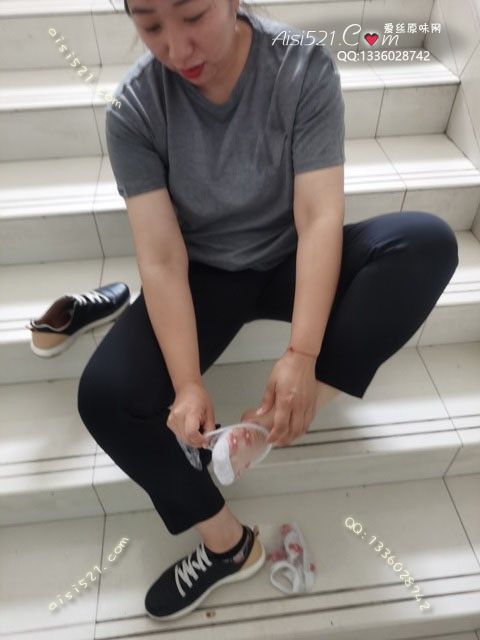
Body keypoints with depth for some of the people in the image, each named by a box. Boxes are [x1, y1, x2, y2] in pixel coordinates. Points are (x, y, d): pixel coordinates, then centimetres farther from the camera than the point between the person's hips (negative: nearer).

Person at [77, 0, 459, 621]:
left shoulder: (305, 68, -15)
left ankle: (294, 408, -23)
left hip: (290, 259, 0)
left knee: (428, 241, -26)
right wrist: (188, 384, -29)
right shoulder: (133, 109, -14)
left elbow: (319, 219, -22)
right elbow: (162, 260, -19)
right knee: (104, 393, -22)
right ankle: (227, 542, -2)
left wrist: (301, 357, -32)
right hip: (204, 274, 1)